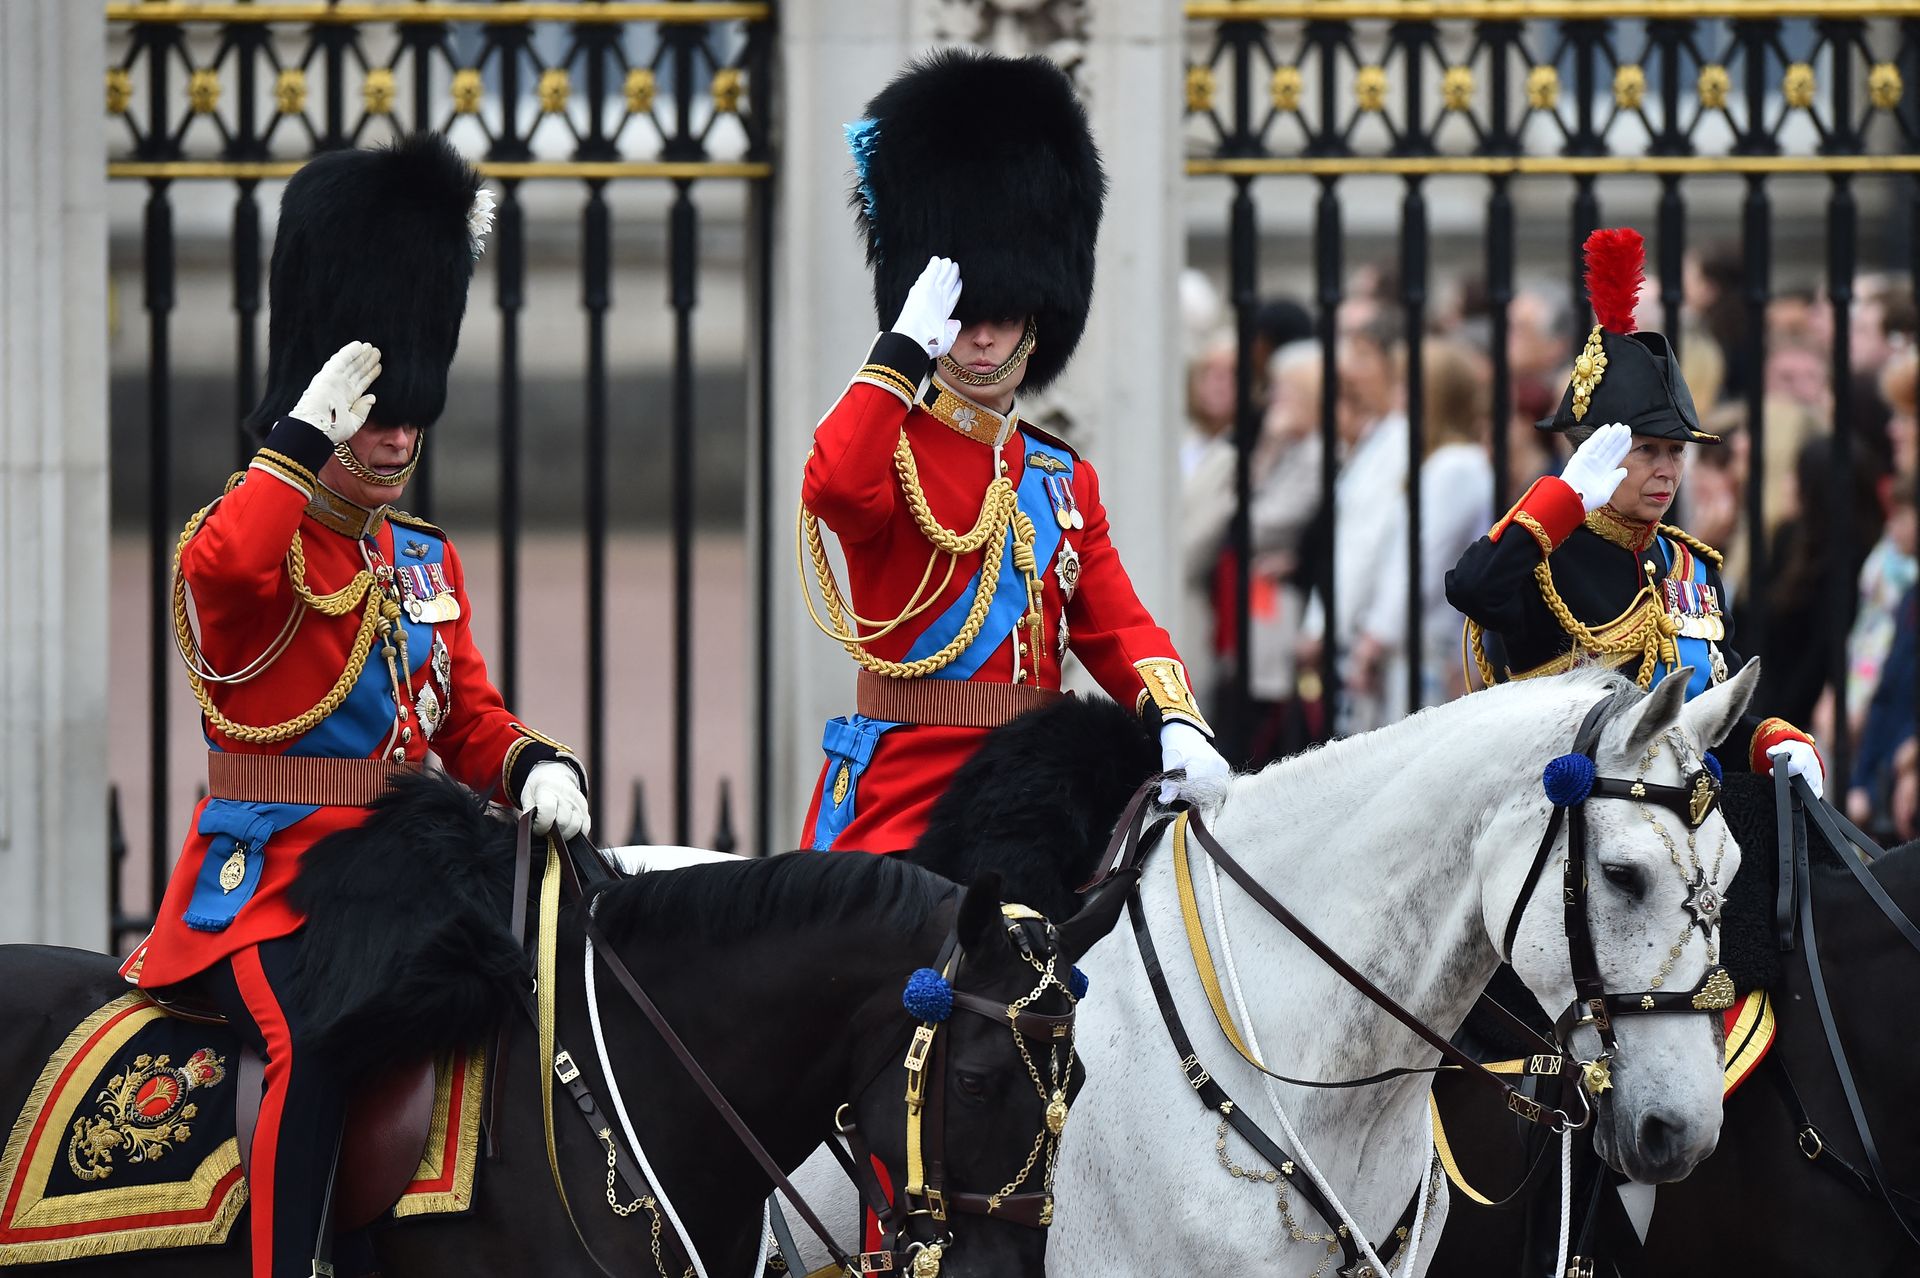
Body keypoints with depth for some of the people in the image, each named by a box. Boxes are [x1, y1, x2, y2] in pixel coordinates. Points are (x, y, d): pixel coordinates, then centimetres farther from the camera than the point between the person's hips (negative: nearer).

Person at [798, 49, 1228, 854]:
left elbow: (1117, 629, 8)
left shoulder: (1065, 479, 17)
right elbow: (833, 489, -26)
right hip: (904, 782, -5)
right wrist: (904, 350, -21)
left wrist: (1179, 725, -12)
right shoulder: (888, 448, 0)